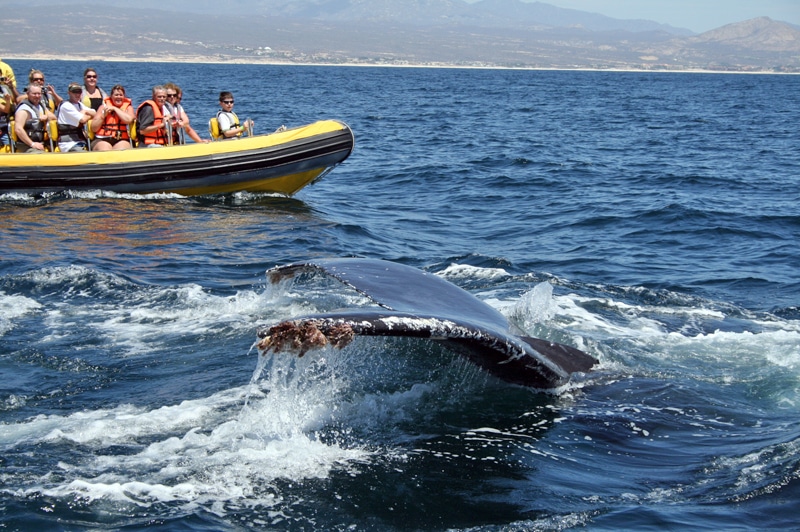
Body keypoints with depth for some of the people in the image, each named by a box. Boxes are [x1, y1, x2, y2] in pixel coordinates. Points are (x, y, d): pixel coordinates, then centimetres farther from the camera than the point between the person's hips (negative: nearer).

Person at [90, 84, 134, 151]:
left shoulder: (128, 107, 14)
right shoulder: (104, 107, 14)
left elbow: (129, 120, -12)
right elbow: (94, 128, 10)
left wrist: (115, 108, -4)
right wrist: (103, 115, -2)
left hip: (121, 140, 0)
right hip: (102, 140, 0)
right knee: (105, 150, -32)